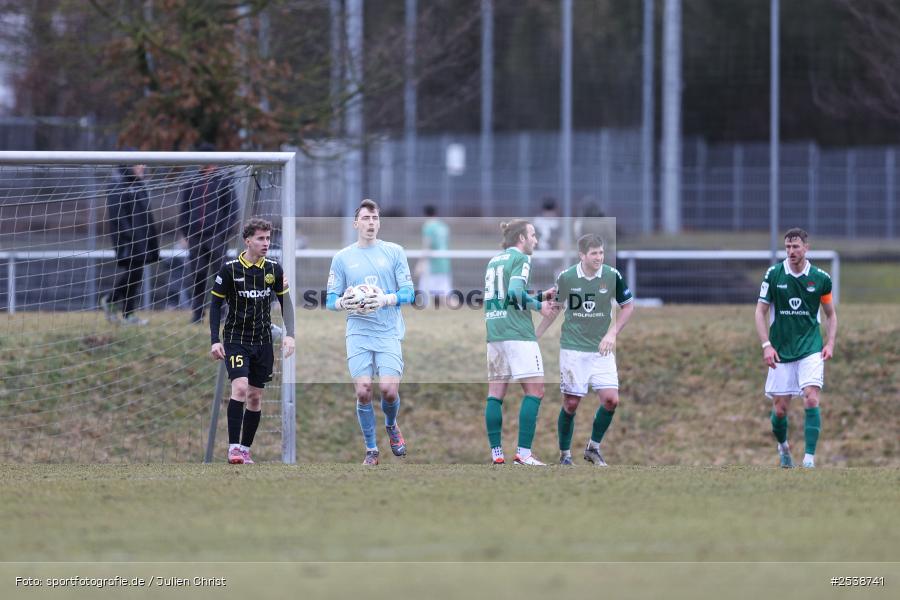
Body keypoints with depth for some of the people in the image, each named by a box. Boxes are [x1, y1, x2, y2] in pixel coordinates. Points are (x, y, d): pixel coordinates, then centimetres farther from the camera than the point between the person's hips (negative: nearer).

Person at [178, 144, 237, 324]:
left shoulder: (224, 180, 4)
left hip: (217, 236, -3)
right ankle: (197, 314, 4)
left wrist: (225, 233, -7)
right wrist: (185, 232, 4)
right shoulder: (191, 183, 13)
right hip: (195, 237, 3)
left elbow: (232, 208, 2)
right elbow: (183, 208, 16)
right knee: (195, 277, -1)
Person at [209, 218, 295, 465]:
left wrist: (289, 334, -2)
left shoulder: (274, 269, 1)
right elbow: (216, 304, -3)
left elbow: (286, 303, 10)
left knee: (255, 397, 5)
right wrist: (215, 340, -9)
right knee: (240, 387, -20)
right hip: (236, 339, -4)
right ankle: (234, 447, -17)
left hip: (263, 341, 4)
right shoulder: (230, 269, -9)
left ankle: (245, 449, 14)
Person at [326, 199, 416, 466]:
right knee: (363, 391, -8)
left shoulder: (394, 252, 5)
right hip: (358, 333, 1)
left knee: (389, 390, -12)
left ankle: (391, 426, 22)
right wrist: (344, 303, -15)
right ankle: (371, 449, 8)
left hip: (389, 332, -1)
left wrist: (385, 299, -17)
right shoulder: (342, 257, 8)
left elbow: (408, 293, 2)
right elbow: (330, 300, 8)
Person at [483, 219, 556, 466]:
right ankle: (523, 453, -12)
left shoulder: (493, 261, 18)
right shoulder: (520, 258, -5)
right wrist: (538, 305, -6)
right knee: (535, 390, -4)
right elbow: (515, 292, -19)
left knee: (495, 392, 7)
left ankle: (496, 452, 3)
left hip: (493, 333, 8)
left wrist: (539, 296, 20)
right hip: (517, 332, -8)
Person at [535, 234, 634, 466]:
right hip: (572, 348, -1)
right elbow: (554, 309, 9)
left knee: (611, 399, -10)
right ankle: (564, 454, 16)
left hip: (601, 349, 1)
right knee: (571, 403, -1)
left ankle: (593, 448, 10)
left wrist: (613, 333, -7)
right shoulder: (566, 277, -6)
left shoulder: (612, 276, -6)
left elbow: (628, 306, 5)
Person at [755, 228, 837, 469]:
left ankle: (809, 458, -16)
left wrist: (830, 344, -2)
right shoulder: (774, 274, -3)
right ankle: (783, 446, 33)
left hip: (810, 349, -1)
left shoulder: (821, 278, -1)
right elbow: (761, 311, 2)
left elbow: (830, 314, 11)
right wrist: (766, 345, -8)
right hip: (781, 350, 1)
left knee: (811, 399, -18)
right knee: (780, 408, 3)